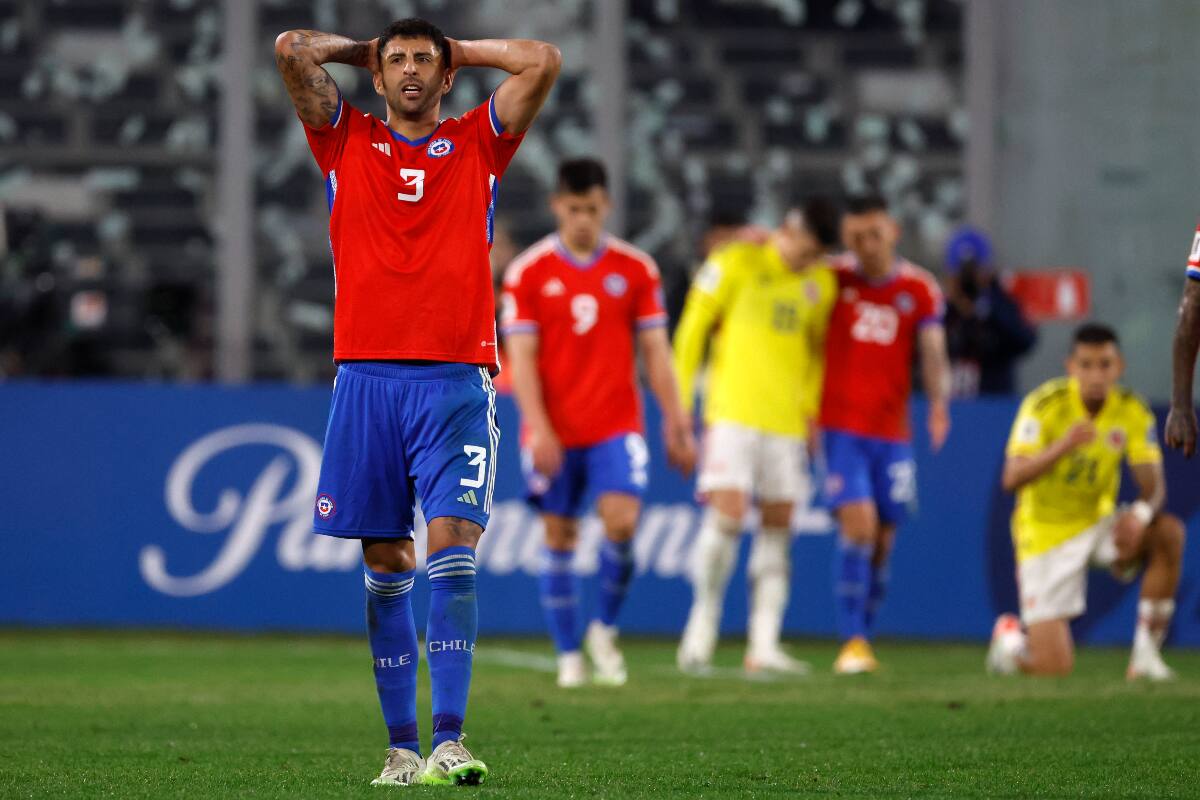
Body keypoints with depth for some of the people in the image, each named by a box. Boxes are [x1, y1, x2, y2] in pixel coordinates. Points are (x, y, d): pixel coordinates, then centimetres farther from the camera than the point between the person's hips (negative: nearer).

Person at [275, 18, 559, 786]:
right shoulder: (347, 140, 13)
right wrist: (362, 51, 18)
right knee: (386, 565, 2)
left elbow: (544, 61, 2)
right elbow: (291, 49, 3)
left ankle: (448, 742, -19)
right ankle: (402, 745, 7)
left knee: (451, 549, -13)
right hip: (367, 376, 1)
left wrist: (460, 49, 14)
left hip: (457, 382, -1)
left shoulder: (478, 144, 12)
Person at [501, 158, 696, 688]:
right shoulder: (528, 273, 0)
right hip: (554, 432, 0)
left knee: (621, 523, -17)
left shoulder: (636, 269, 4)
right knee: (559, 536, 2)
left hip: (616, 428, 0)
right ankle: (569, 657, 11)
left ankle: (605, 629, 6)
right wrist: (538, 428, -13)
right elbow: (521, 356, -3)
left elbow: (655, 351, 8)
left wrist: (676, 423, 2)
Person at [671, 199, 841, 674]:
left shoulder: (821, 283, 11)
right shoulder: (735, 264, -3)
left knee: (778, 529, 2)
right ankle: (703, 619, 2)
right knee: (726, 516, -15)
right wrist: (681, 402, -1)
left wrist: (811, 406, 11)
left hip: (787, 420, 5)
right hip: (732, 415, -5)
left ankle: (763, 646, 3)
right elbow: (692, 329, 0)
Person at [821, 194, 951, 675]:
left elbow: (933, 352, -5)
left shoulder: (920, 289, 3)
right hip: (841, 427, -2)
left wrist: (938, 402, -21)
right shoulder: (833, 278, 1)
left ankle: (864, 637, 18)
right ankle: (852, 641, -15)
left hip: (893, 432, 2)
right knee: (858, 526, -17)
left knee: (882, 541, 5)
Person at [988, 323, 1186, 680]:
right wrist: (1063, 446, -42)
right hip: (1047, 533, -4)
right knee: (1054, 668, -12)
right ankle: (1009, 637, 27)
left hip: (1097, 524, 4)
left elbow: (1153, 484, -10)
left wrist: (1142, 512, -34)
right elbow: (1012, 479, -26)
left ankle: (1146, 653, -16)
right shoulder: (1045, 405, -18)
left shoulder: (1133, 412, -8)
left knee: (1169, 531, -27)